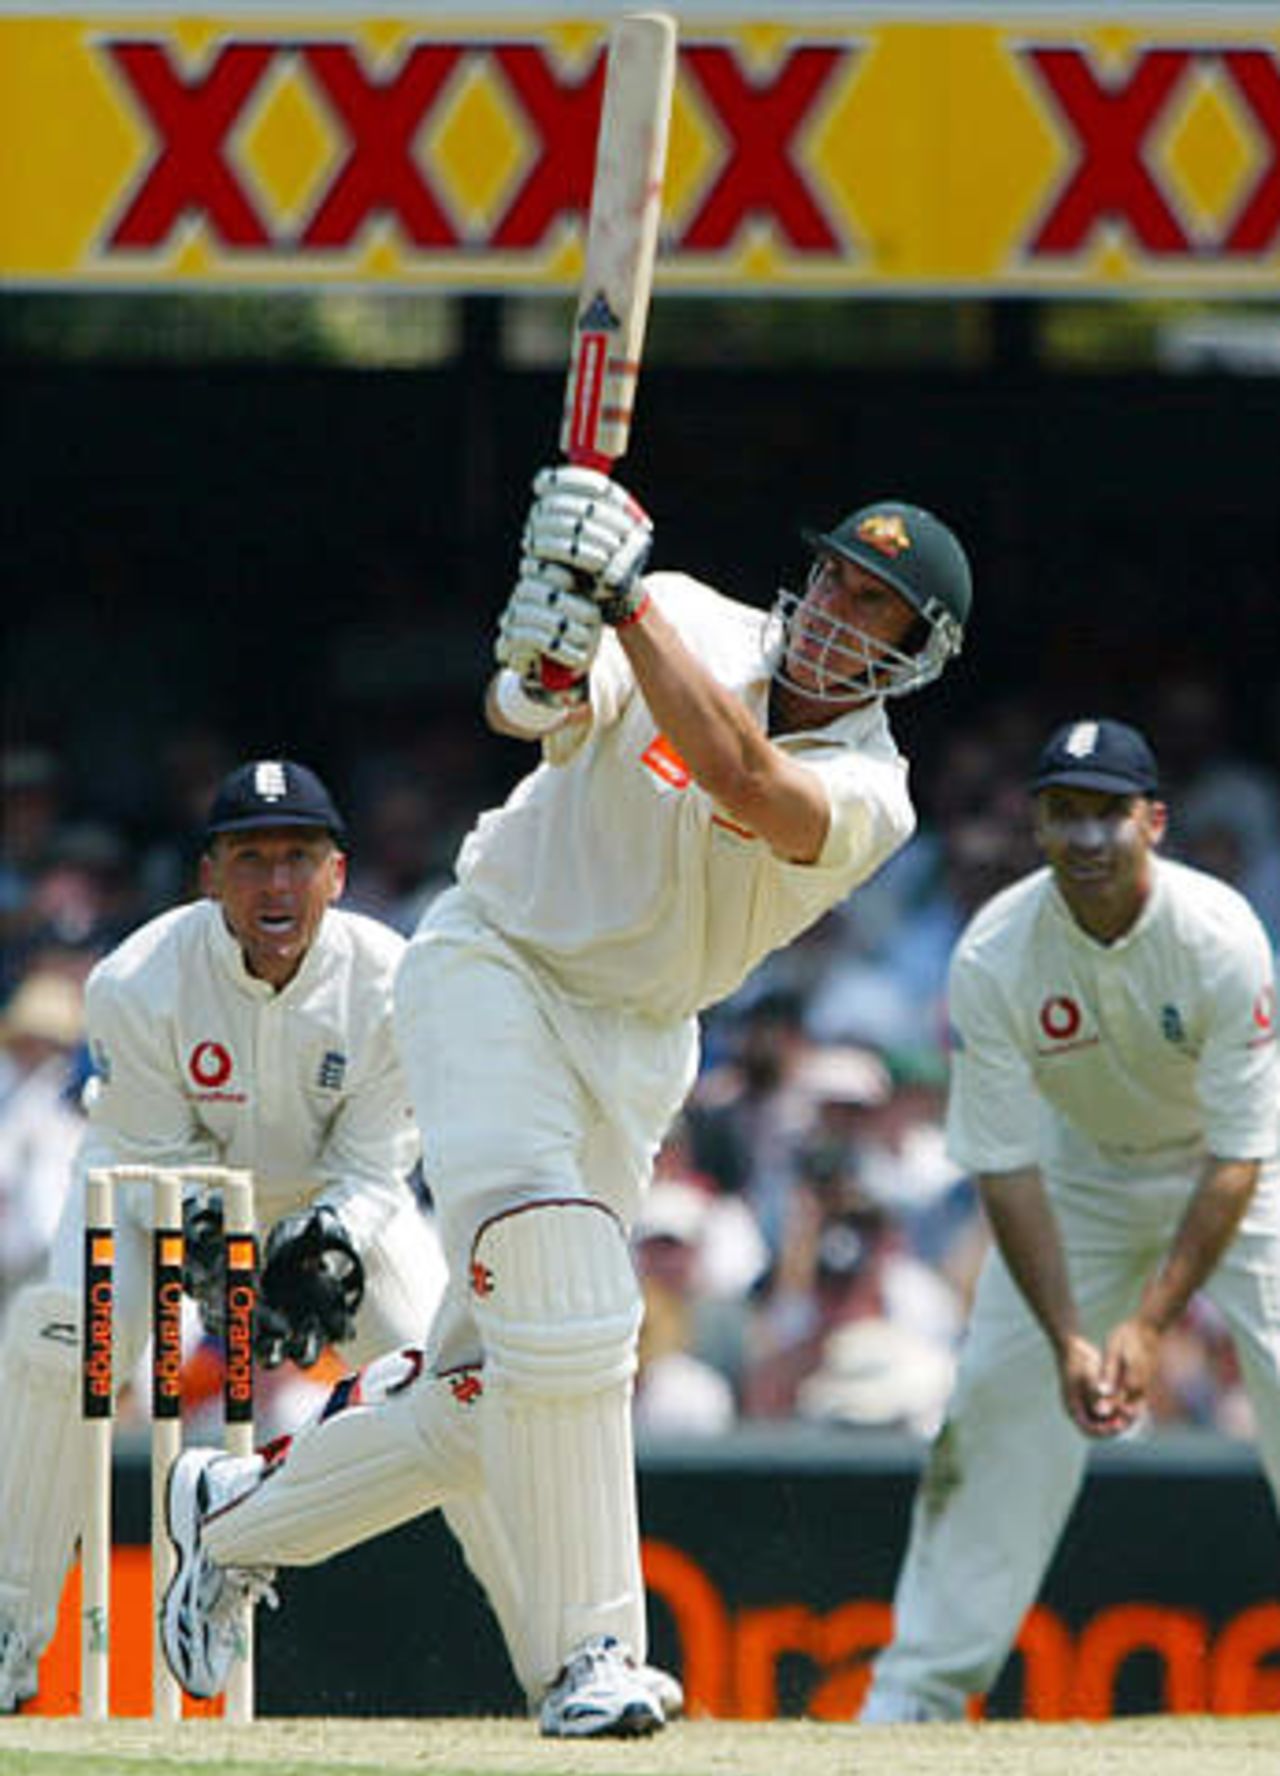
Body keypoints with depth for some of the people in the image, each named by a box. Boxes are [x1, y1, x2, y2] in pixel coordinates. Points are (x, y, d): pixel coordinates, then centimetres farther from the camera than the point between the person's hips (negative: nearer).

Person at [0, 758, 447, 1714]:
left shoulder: (388, 982, -25)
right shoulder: (138, 983, -29)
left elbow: (373, 1170, -18)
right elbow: (158, 1164, -22)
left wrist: (325, 1255, -38)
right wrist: (216, 1261, -42)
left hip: (331, 1204, 2)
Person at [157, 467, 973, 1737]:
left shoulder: (868, 795, -9)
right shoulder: (691, 626, -6)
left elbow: (744, 782, -30)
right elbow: (520, 706, -21)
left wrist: (623, 597, -37)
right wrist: (541, 665, -46)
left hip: (635, 1050, 3)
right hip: (496, 967, -3)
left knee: (498, 1389, 2)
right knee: (553, 1299, -23)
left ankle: (237, 1515, 26)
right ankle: (584, 1655, -19)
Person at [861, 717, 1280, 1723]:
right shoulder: (993, 958, -25)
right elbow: (1006, 1168, -21)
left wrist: (1152, 1323, -34)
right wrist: (1068, 1338, -31)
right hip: (1083, 1167, 2)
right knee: (999, 1400, -6)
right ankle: (923, 1688, 3)